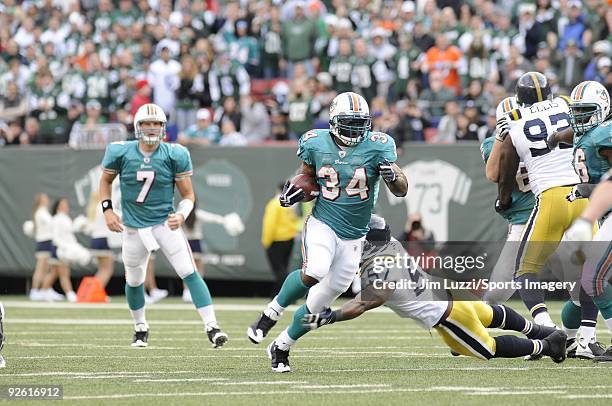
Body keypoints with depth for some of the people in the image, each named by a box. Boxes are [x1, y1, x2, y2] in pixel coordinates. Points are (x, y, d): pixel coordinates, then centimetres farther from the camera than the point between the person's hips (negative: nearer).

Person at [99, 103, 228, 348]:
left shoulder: (174, 156, -11)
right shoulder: (121, 153, -9)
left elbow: (188, 195, -3)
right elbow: (106, 180, 11)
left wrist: (182, 215, -23)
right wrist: (107, 210, -1)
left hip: (165, 224, -2)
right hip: (134, 227, 2)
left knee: (189, 273, -15)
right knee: (134, 281, 14)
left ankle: (211, 327, -16)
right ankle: (140, 327, 39)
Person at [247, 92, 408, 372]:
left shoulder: (376, 146, -9)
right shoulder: (316, 144, -5)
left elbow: (402, 191, -7)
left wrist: (393, 176, -31)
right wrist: (294, 192, -11)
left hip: (353, 237, 2)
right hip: (323, 223, -2)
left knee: (322, 301, 7)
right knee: (315, 272, -32)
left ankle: (281, 347, 27)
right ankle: (270, 315, -10)